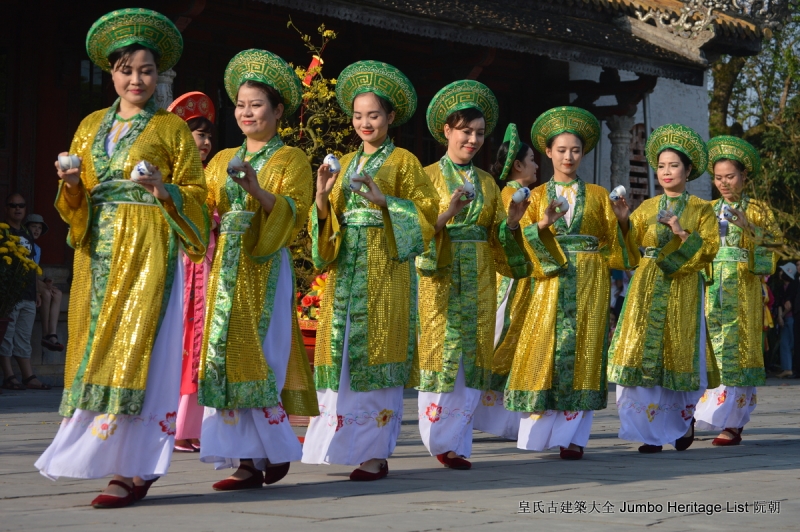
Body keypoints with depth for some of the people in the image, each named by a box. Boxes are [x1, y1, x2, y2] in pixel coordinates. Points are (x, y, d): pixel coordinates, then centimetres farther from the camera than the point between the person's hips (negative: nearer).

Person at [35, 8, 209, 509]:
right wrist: (71, 184, -5)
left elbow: (195, 196, 1)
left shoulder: (172, 129, 5)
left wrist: (163, 189, -17)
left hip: (148, 252, -5)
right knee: (97, 346, 0)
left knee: (133, 346, -12)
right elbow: (74, 201, 16)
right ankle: (135, 465, 4)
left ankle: (132, 469, -12)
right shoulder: (92, 125, 17)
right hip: (99, 251, 5)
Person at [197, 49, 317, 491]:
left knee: (257, 357, -10)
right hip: (226, 268, 5)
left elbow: (294, 212, -10)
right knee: (227, 355, 0)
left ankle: (274, 450, 3)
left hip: (265, 270, -5)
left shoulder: (291, 160, 3)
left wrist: (258, 190, -23)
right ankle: (249, 461, 3)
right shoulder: (223, 160, 19)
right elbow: (203, 206, 11)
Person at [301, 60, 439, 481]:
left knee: (377, 352, -7)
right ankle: (345, 443, 7)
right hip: (345, 268, 5)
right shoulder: (345, 164, 17)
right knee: (343, 351, 1)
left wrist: (384, 200, -16)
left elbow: (426, 212, -5)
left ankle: (377, 452, -3)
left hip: (385, 268, -5)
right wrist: (322, 200, -6)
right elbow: (329, 221, 15)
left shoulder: (403, 161, 3)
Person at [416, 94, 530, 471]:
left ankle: (455, 442, 5)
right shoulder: (428, 177, 3)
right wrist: (446, 215, -21)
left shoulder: (487, 182, 16)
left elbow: (496, 238, 16)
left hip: (479, 282, 4)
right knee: (440, 353, -7)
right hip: (440, 279, -4)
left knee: (471, 357, 0)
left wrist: (511, 222, -3)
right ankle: (440, 440, 1)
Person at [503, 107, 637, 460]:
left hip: (589, 285, 0)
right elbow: (522, 241, 0)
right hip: (550, 282, 0)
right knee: (544, 350, -7)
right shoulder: (537, 196, 12)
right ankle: (540, 433, 0)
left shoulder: (598, 195, 12)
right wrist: (542, 225, -17)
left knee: (582, 352, -6)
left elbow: (611, 243, 8)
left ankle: (572, 437, -4)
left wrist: (622, 222, -10)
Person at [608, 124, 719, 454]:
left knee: (678, 354, -1)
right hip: (647, 288, 2)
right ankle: (652, 433, -1)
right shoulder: (647, 208, 13)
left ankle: (684, 420, 23)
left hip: (683, 290, -2)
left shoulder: (701, 209, 7)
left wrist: (682, 234, -15)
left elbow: (709, 249, -4)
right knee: (642, 353, -6)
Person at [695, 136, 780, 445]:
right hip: (711, 288, 3)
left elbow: (770, 244, -5)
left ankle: (732, 424, -8)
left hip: (742, 290, -3)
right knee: (711, 349, -5)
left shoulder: (756, 211, 7)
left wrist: (749, 227, -19)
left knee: (736, 349, -8)